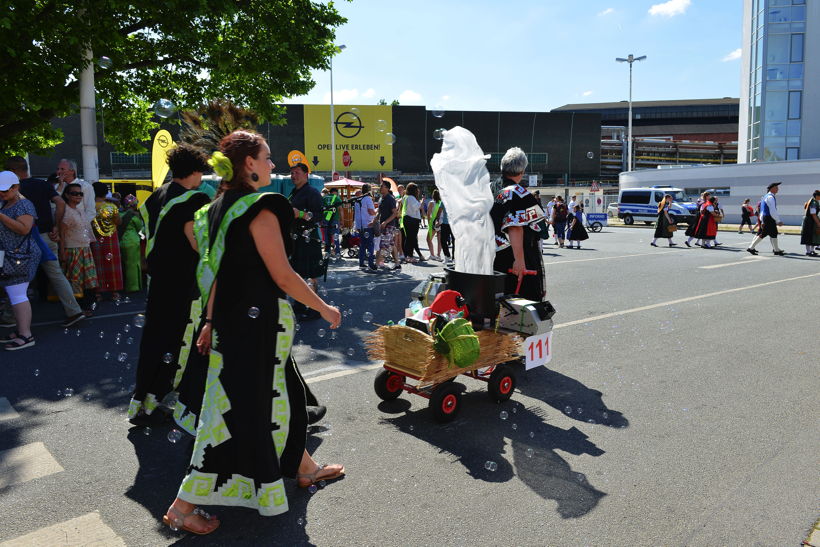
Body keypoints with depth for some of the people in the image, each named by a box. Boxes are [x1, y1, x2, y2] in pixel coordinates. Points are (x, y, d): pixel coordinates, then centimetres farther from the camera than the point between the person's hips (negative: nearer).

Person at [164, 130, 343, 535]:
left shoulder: (219, 208, 9)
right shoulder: (260, 208, -18)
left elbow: (218, 270, 13)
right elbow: (283, 276, -18)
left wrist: (211, 321, 17)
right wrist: (325, 309, -7)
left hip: (234, 318, 10)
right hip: (256, 322, -10)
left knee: (280, 393, 22)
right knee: (241, 409, 0)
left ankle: (305, 468, 40)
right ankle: (183, 507, 9)